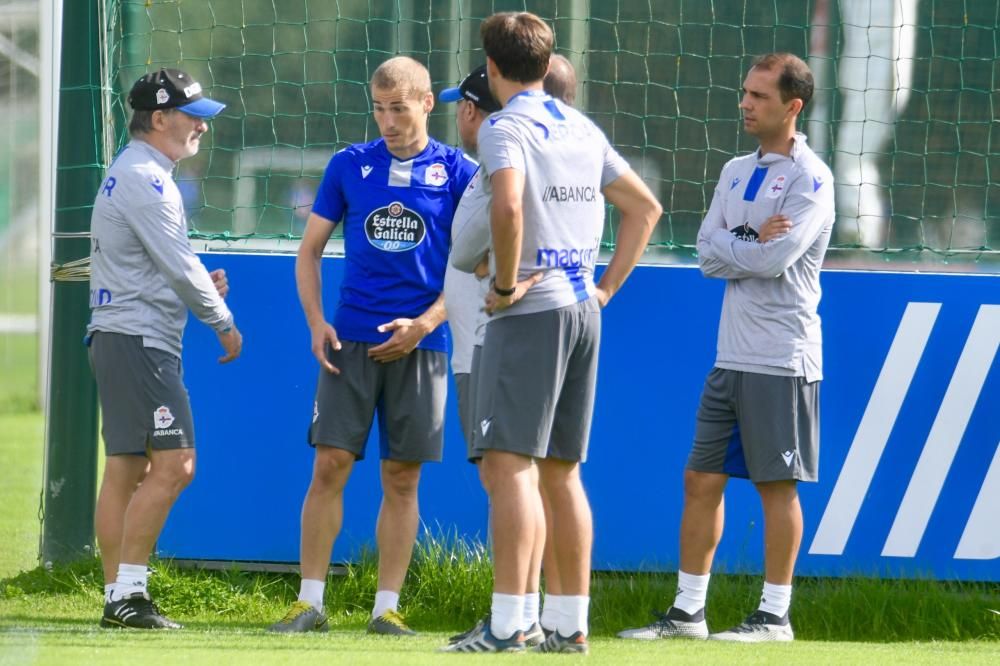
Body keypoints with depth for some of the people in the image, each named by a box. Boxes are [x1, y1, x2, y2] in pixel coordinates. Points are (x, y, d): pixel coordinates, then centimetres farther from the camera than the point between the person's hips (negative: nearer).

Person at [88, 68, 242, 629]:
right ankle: (128, 592, -15)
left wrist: (202, 286, 8)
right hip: (139, 341, -11)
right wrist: (224, 321, -3)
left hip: (115, 338, 11)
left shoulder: (131, 175, 19)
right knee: (173, 464, -13)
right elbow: (179, 266, -15)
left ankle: (118, 594, 7)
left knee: (126, 468, 8)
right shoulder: (145, 179, -13)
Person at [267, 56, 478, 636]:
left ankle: (387, 608, 7)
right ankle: (311, 603, 0)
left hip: (419, 344, -1)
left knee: (402, 479, 2)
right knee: (330, 467, -5)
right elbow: (310, 249, 12)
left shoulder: (457, 172, 2)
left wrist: (423, 324, -10)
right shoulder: (350, 165, 7)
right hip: (350, 341, 1)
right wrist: (315, 321, -2)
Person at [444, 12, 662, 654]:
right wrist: (607, 286, 18)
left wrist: (508, 282, -15)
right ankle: (573, 625, 13)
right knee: (561, 471, 12)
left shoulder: (505, 128, -8)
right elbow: (645, 207, 22)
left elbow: (508, 204, -27)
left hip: (531, 312, -8)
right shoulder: (584, 130, 15)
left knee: (510, 465, -11)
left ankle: (507, 624, -18)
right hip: (583, 312, 8)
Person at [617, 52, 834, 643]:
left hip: (782, 361, -8)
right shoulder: (736, 172, 15)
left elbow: (776, 258, -19)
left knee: (777, 485, -3)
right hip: (730, 357, 8)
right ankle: (688, 611, 13)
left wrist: (732, 246, -4)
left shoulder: (810, 178, -8)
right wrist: (753, 243, -9)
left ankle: (775, 616, 3)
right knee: (702, 479, 7)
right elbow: (708, 255, 6)